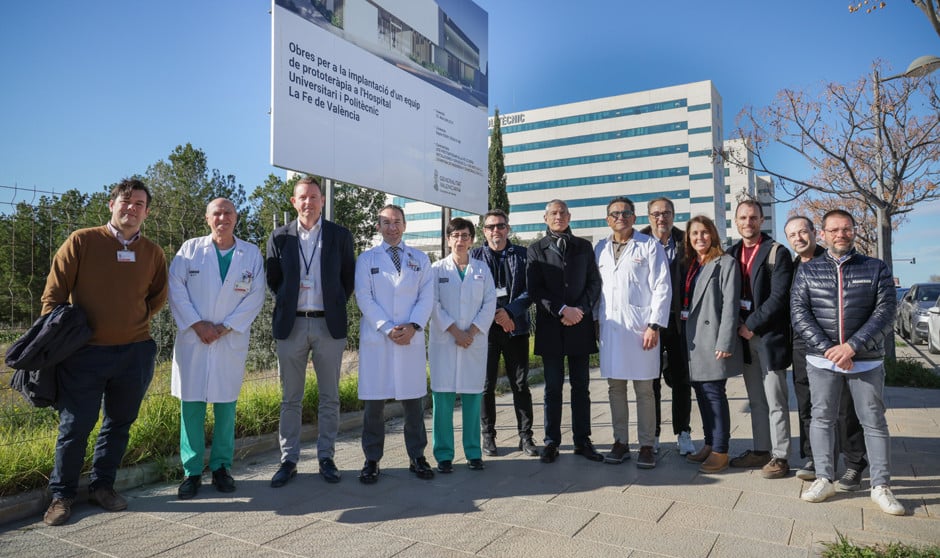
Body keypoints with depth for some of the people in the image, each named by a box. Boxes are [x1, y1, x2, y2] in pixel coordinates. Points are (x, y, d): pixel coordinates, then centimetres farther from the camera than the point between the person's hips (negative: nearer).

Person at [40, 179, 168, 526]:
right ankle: (62, 494, 23)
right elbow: (53, 293, -1)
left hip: (135, 353, 3)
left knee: (119, 425, 14)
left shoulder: (153, 253, 5)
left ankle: (102, 486, 31)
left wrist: (133, 322, 9)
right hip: (85, 353, -3)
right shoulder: (81, 242, -3)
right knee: (75, 426, 4)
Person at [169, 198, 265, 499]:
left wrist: (226, 327, -9)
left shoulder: (251, 253, 4)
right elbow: (176, 288, -1)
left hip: (231, 341, 0)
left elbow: (255, 296, -1)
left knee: (226, 405, 7)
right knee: (191, 404, 2)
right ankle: (192, 471, 14)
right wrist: (197, 324, -11)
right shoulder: (190, 249, 5)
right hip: (193, 339, 0)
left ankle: (221, 467, 20)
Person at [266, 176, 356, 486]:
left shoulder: (340, 236, 3)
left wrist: (336, 304, 3)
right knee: (290, 399, 8)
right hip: (291, 324, 1)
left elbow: (349, 278, 8)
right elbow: (272, 279, 12)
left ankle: (326, 458, 20)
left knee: (329, 397, 7)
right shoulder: (280, 236, 4)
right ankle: (288, 460, 19)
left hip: (329, 324, 0)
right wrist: (287, 301, 5)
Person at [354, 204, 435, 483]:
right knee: (374, 401, 2)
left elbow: (426, 297, 5)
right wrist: (387, 328, -13)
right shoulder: (367, 258, 6)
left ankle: (417, 457, 20)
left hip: (412, 338, 2)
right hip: (376, 337, -1)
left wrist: (412, 326, -11)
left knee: (413, 399, 6)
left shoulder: (420, 259, 12)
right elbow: (364, 298, -3)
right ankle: (372, 460, 15)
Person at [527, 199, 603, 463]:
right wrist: (562, 310, -14)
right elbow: (535, 288, -4)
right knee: (553, 387, 4)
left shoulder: (584, 247, 12)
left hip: (580, 325, 2)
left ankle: (582, 441, 16)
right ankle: (551, 442, 13)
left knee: (581, 386, 7)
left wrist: (581, 309, -9)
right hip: (551, 327, -2)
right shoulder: (536, 249, 6)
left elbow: (594, 282, 7)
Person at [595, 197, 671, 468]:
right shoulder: (600, 249, 12)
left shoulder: (650, 246, 1)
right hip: (609, 326, 4)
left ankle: (646, 446, 13)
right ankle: (620, 442, 20)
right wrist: (595, 318, 5)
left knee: (644, 389, 2)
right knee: (615, 387, 9)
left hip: (641, 325, -3)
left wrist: (654, 325, -10)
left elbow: (662, 288, -4)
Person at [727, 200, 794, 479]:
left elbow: (779, 297, -13)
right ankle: (761, 450, 24)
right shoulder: (732, 254, 12)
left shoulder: (777, 253, -6)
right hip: (744, 335, 6)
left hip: (770, 336, -6)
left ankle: (780, 456, 9)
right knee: (756, 400, 14)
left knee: (775, 401, 0)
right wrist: (738, 326, 1)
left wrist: (752, 325, -14)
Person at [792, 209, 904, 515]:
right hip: (822, 359, 1)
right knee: (822, 418, 6)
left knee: (874, 421, 5)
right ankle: (824, 479, 17)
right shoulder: (808, 270, 5)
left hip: (866, 360, 0)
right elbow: (799, 312, -2)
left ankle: (881, 486, 16)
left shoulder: (877, 268, 3)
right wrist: (828, 349, -13)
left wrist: (852, 346, -16)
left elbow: (885, 312, -5)